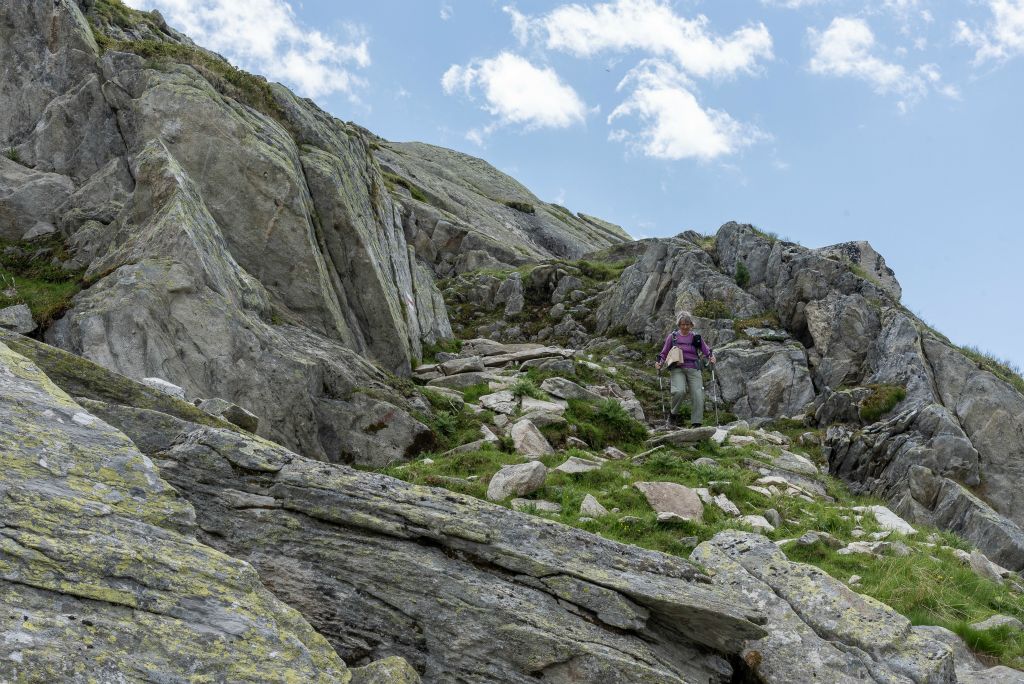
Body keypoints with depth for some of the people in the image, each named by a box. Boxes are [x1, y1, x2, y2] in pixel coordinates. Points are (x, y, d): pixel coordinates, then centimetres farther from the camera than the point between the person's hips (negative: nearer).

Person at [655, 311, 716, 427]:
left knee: (698, 395, -12)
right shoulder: (672, 337, 8)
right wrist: (660, 363, -7)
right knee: (679, 391, -27)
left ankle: (697, 424, -8)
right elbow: (664, 353, 11)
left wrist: (711, 357, -14)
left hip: (693, 369, 2)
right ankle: (674, 415, -2)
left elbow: (707, 351, 8)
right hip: (677, 369, -2)